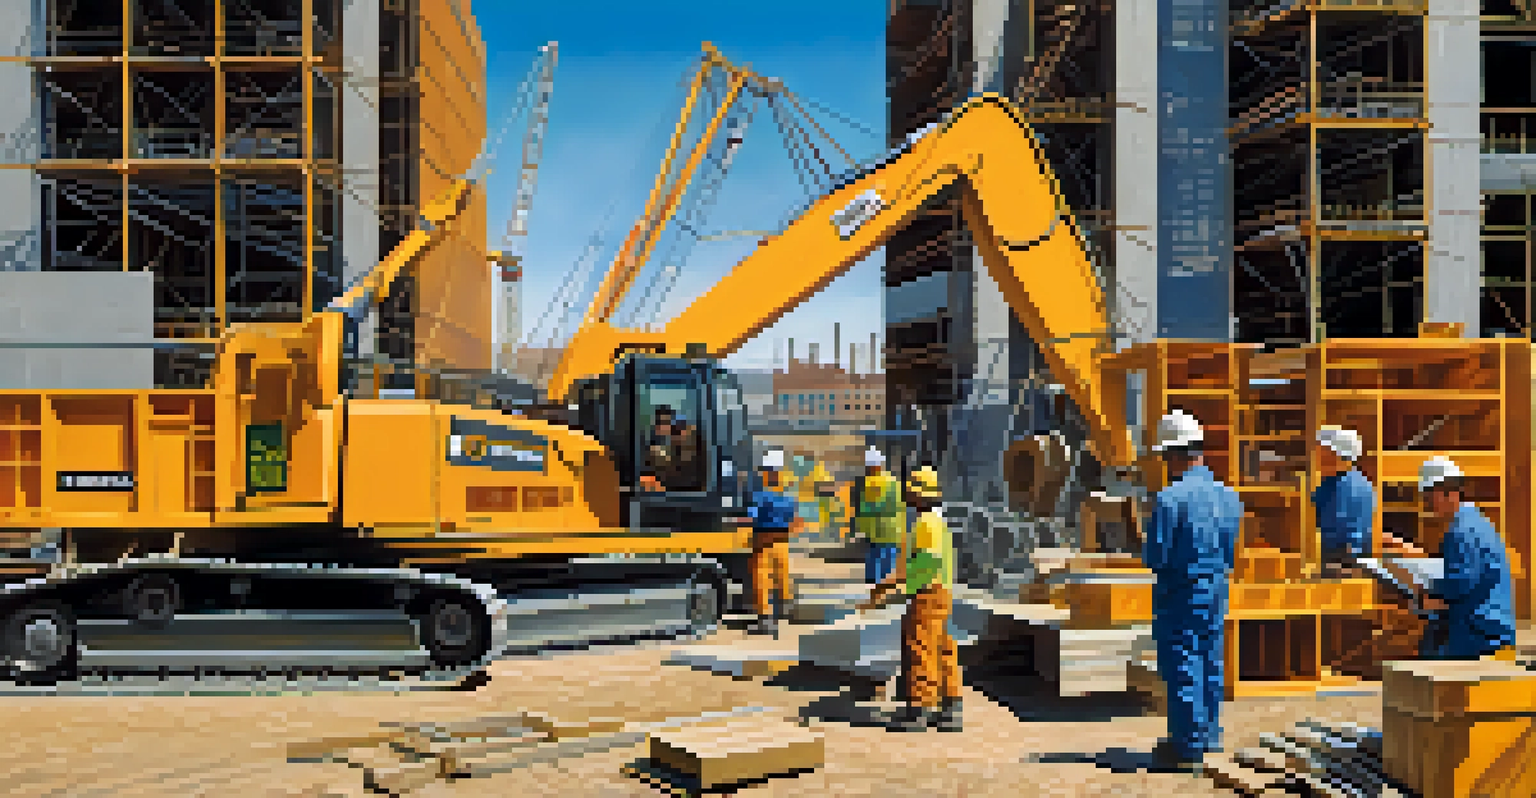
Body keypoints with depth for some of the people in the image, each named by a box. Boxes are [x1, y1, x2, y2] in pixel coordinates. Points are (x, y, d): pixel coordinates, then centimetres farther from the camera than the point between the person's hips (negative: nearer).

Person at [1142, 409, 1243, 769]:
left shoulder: (1169, 499, -21)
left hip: (1178, 595, -7)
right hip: (1216, 591, 7)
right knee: (1210, 664, 16)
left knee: (1181, 666, 3)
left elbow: (1155, 558, -20)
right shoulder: (1228, 496, 2)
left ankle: (1187, 742, 10)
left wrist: (1146, 550, 0)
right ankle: (1209, 735, 27)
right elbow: (1230, 552, 8)